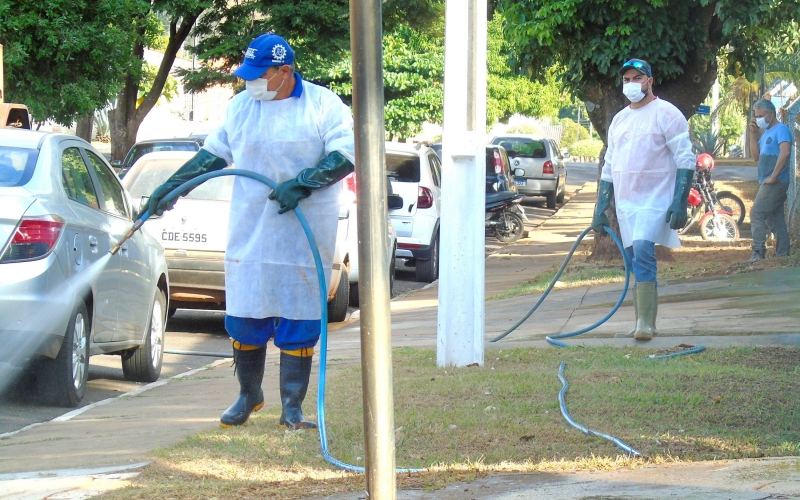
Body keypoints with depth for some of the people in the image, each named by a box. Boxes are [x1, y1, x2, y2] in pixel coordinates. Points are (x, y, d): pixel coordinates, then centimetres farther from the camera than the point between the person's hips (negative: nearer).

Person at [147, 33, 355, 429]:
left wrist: (302, 184, -20)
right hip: (249, 234, 4)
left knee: (298, 323, -2)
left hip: (304, 238, -4)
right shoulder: (240, 107, 11)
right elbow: (213, 154, 20)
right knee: (243, 318, 3)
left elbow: (346, 155, -9)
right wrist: (171, 187, 17)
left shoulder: (323, 106, -2)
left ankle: (292, 407, 4)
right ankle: (248, 395, 21)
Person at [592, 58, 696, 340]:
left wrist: (680, 202, -19)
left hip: (655, 200, -7)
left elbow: (686, 161, -10)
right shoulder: (619, 120, 16)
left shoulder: (666, 114, -5)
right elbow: (609, 167, 21)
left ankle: (646, 323, -26)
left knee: (642, 251, -23)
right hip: (625, 203, 7)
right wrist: (600, 209, 15)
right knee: (636, 261, 9)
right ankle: (642, 325, 13)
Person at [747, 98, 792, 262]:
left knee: (756, 214, -14)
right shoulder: (765, 132, 18)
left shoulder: (781, 129, -10)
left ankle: (758, 253, -17)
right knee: (775, 219, 10)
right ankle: (782, 253, 13)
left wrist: (773, 177, -23)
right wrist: (753, 134, 6)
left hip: (775, 183, -10)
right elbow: (756, 156, 16)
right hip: (767, 183, 10)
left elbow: (785, 152, -24)